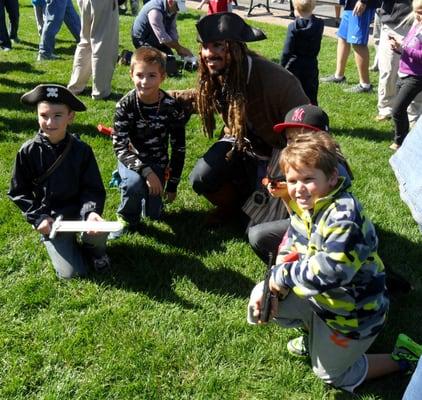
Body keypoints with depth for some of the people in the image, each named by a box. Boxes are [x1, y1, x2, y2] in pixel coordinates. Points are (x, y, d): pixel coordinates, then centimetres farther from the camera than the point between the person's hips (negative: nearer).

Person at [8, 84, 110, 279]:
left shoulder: (81, 150, -10)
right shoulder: (28, 151, -11)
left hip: (78, 210, 1)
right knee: (72, 273, -9)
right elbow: (18, 192, -1)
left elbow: (93, 189, -7)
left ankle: (94, 249, 7)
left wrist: (92, 211, -28)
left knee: (98, 232, -32)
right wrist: (38, 218, -13)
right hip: (50, 219, 0)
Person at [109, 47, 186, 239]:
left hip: (157, 162, 2)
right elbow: (120, 146, -23)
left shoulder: (172, 107, -16)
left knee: (153, 213, -6)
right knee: (134, 183, -34)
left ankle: (146, 192, 28)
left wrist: (172, 185, -4)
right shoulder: (125, 105, -19)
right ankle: (127, 219, -4)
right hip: (131, 159, -1)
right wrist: (146, 171, -34)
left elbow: (178, 149, -7)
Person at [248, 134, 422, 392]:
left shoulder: (343, 216, -33)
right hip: (318, 296, 8)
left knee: (331, 374, 11)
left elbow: (330, 271, -42)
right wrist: (272, 289, -16)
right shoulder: (306, 208, -5)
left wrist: (282, 275, -28)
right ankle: (315, 334, 23)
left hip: (351, 311, -8)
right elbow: (289, 252, 1)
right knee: (260, 298, 0)